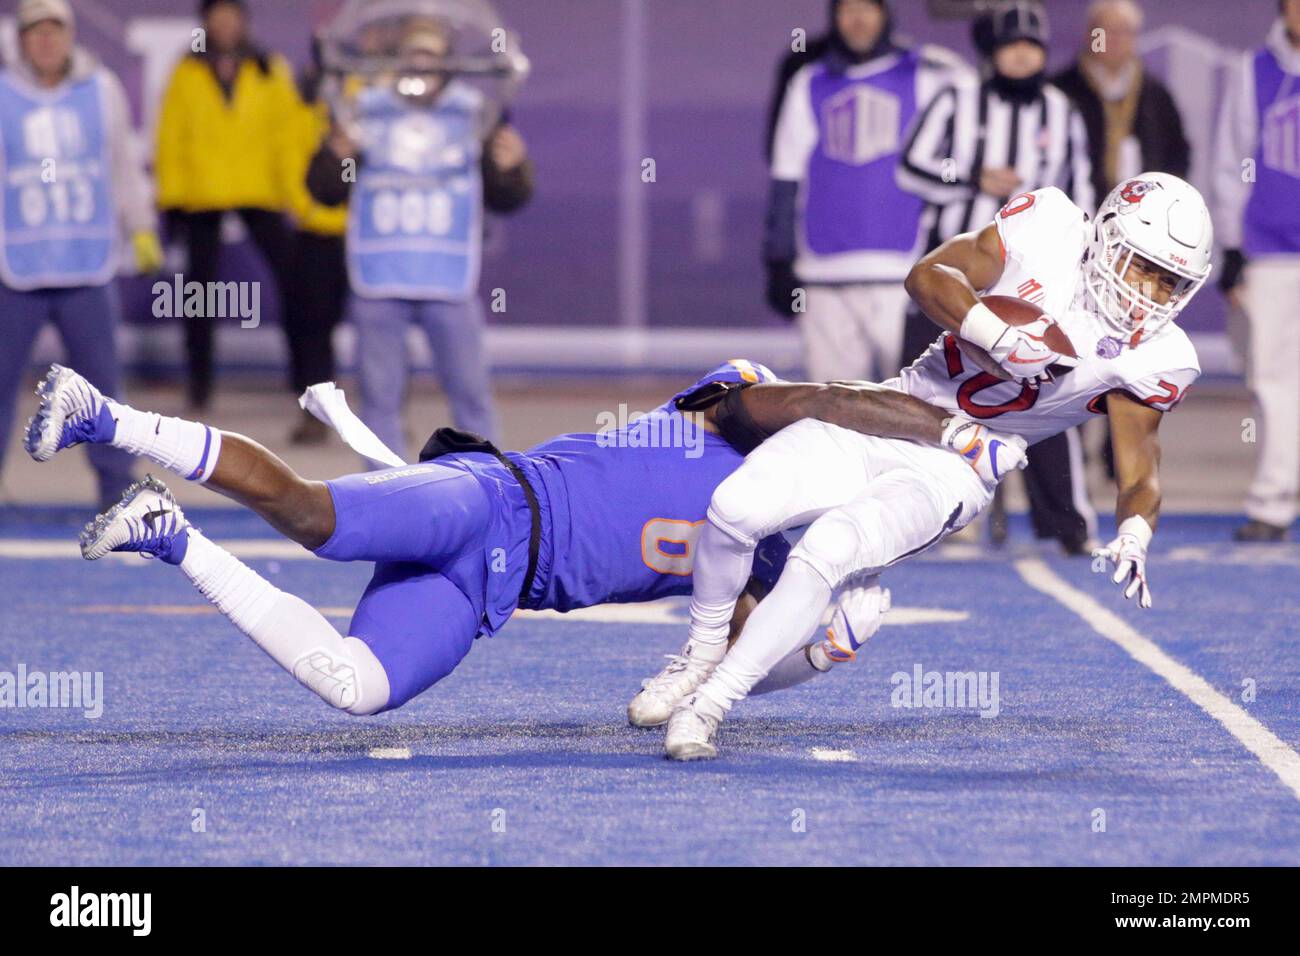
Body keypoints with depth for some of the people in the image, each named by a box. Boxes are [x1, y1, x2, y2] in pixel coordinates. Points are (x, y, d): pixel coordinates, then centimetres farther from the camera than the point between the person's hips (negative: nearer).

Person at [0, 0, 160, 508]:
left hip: (88, 271, 2)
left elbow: (122, 163, 18)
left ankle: (116, 489, 11)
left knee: (102, 380, 2)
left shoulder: (102, 91, 7)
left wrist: (141, 227, 16)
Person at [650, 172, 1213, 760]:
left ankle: (708, 706, -12)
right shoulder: (1050, 229, -7)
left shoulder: (1150, 360, -6)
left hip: (949, 475, -1)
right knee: (738, 506, -20)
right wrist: (1004, 337, -31)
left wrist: (1133, 536, -28)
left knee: (824, 555, -27)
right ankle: (703, 651, 9)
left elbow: (1140, 479, -5)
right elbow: (928, 276, -15)